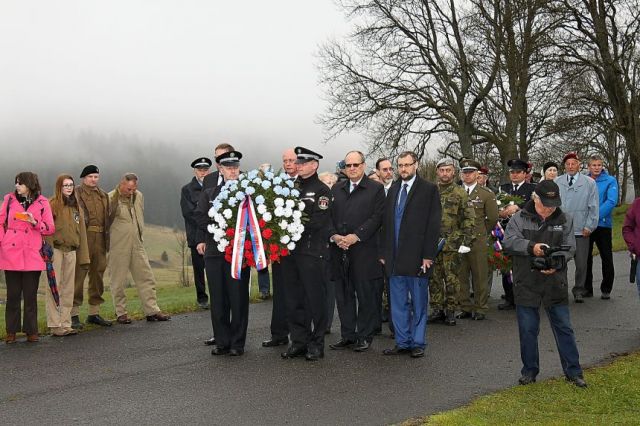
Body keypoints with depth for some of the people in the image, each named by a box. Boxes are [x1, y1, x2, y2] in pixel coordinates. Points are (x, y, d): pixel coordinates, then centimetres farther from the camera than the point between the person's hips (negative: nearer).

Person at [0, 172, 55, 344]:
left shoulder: (42, 203, 5)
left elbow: (50, 228, 3)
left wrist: (35, 223, -13)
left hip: (32, 255, -1)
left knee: (31, 295, 3)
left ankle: (31, 331, 12)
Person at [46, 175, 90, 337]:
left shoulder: (76, 207, 16)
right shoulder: (52, 204, -3)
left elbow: (81, 231, 16)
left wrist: (83, 255, 11)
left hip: (71, 251, 6)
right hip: (56, 250, -6)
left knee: (68, 288, 8)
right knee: (54, 287, -5)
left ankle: (66, 324, 14)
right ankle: (55, 325, -1)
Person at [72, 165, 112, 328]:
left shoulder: (103, 195, 20)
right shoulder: (76, 193, 0)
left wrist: (107, 240, 15)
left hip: (99, 239, 7)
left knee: (98, 274, 10)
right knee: (78, 274, -9)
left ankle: (94, 313, 20)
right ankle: (74, 314, -5)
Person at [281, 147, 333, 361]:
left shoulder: (322, 190, -4)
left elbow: (318, 221, -15)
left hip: (312, 252, -6)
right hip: (290, 251, 6)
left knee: (315, 298, 2)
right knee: (294, 299, 10)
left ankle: (316, 343, 11)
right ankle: (298, 340, 20)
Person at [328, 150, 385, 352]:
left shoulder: (376, 189, 2)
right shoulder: (336, 190, 16)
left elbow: (376, 217, -7)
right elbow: (328, 216, 11)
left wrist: (356, 236, -15)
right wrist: (334, 236, -6)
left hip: (364, 251, -4)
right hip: (339, 251, 4)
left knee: (366, 294, 1)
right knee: (344, 295, 8)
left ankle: (364, 336, 10)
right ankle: (347, 335, 17)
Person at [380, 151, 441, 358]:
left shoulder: (429, 189, -3)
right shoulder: (393, 189, 13)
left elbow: (433, 223, -7)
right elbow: (385, 222, 14)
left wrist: (428, 255, -12)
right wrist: (383, 253, 8)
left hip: (417, 257, -5)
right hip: (394, 257, 5)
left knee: (419, 303, 5)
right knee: (398, 303, 10)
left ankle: (417, 343, 14)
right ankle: (402, 342, 19)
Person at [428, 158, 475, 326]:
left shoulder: (460, 193, 2)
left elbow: (469, 219, -1)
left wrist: (466, 241, -9)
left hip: (452, 244, -3)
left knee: (451, 278, -1)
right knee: (434, 278, 6)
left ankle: (451, 311, 7)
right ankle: (437, 309, 14)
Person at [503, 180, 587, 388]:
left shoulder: (565, 220, 4)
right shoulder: (519, 219, -1)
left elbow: (569, 247, -1)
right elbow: (509, 241, -12)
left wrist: (557, 264, -19)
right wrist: (531, 247, -27)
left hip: (555, 283, 1)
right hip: (526, 283, -1)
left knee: (564, 328, 7)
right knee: (528, 329, 7)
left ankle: (573, 371, 17)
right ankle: (530, 370, 21)